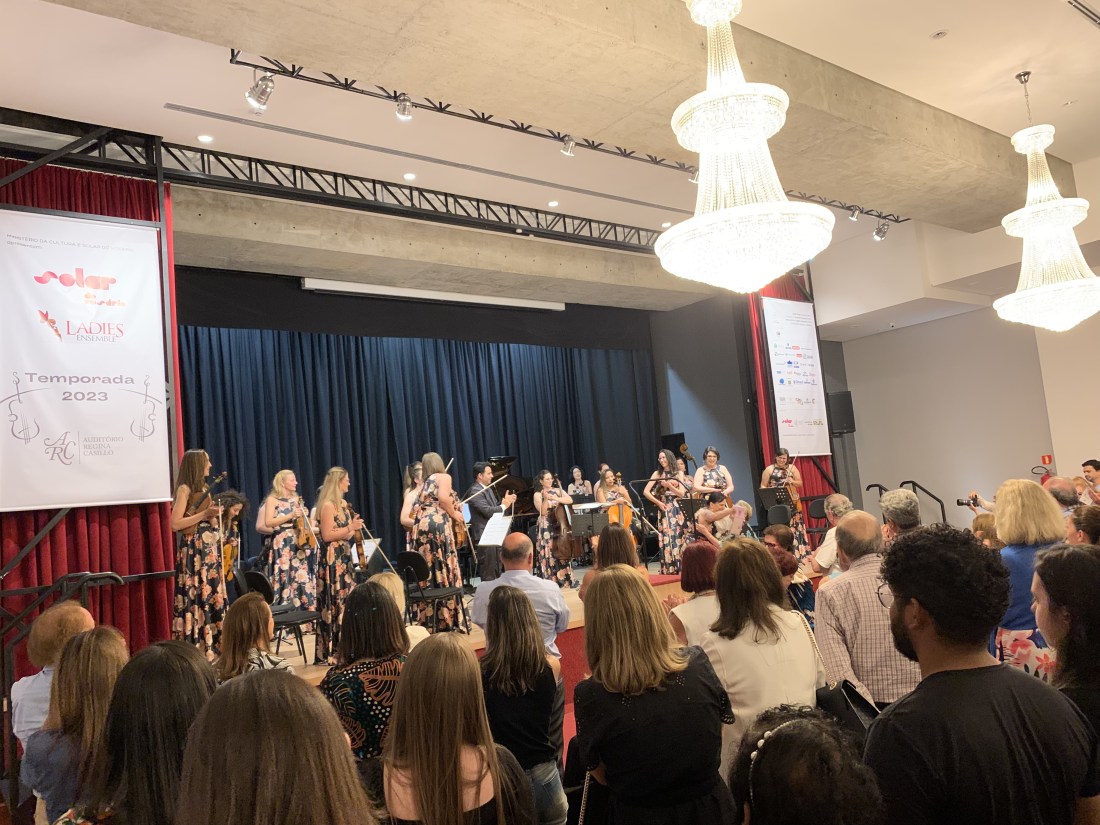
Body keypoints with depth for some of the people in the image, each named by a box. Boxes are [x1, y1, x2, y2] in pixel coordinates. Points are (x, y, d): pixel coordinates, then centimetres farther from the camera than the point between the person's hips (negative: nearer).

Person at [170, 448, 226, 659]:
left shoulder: (202, 488, 17)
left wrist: (214, 513, 8)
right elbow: (175, 524, -16)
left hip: (210, 549, 8)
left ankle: (212, 650, 12)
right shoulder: (185, 489, -7)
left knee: (214, 598, 7)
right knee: (197, 600, -7)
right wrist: (205, 514, -17)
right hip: (194, 551, -8)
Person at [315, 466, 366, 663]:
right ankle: (331, 652, 2)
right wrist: (350, 528, -18)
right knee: (336, 603, -6)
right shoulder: (328, 505, -12)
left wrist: (354, 527, 8)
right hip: (333, 561, -9)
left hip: (345, 558, 9)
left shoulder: (342, 504, 16)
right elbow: (327, 535, -18)